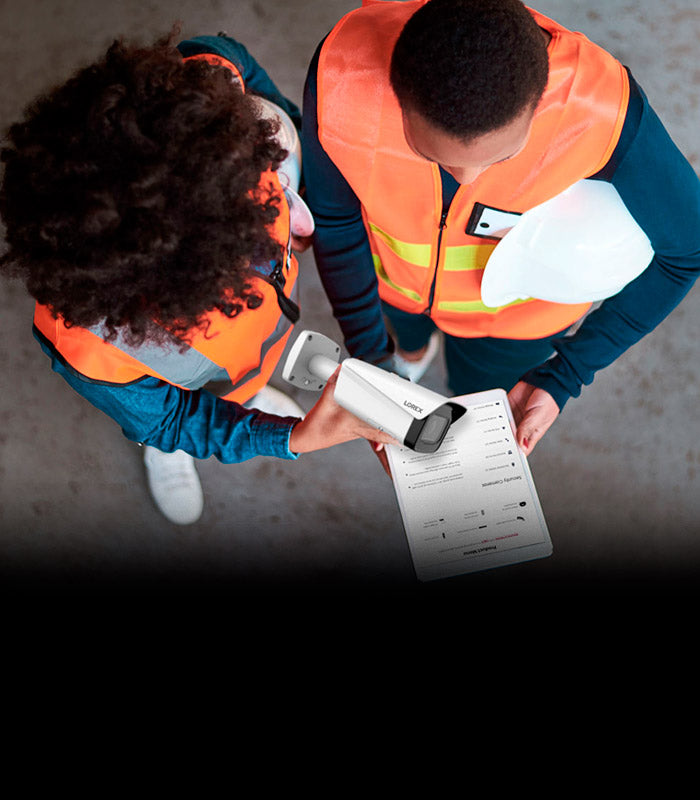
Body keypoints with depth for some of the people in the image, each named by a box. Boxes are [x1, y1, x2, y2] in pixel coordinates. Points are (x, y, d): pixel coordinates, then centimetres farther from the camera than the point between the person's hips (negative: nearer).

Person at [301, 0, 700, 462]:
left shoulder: (603, 113, -42)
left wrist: (563, 378, -25)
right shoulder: (341, 78, -39)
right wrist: (368, 352, -14)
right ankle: (412, 345, 75)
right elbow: (335, 218, -18)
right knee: (405, 330, 36)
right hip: (392, 276, 1)